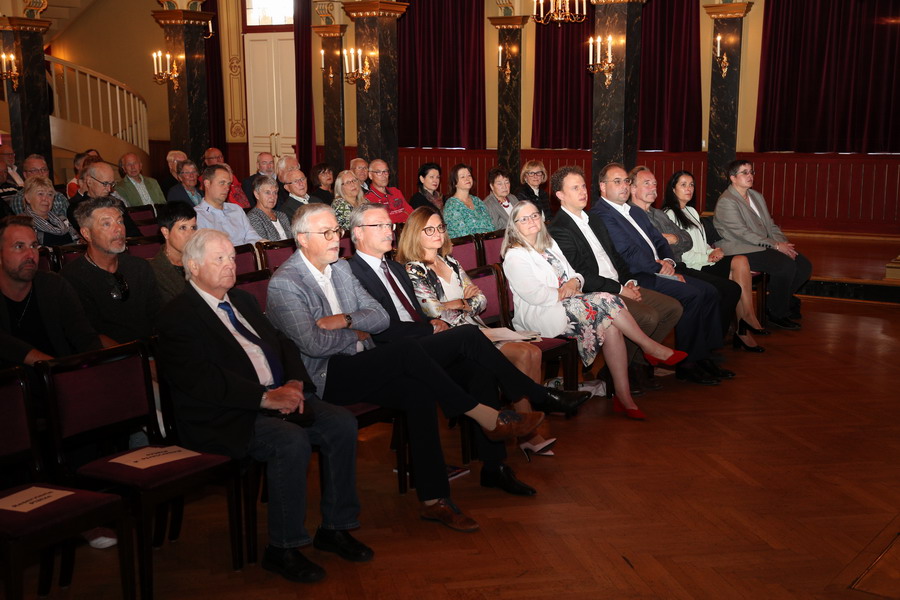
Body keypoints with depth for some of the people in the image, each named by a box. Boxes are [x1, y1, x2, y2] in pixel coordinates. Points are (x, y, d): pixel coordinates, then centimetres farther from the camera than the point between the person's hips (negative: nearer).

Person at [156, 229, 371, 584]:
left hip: (279, 395, 8)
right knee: (292, 442, -31)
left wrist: (294, 383, -4)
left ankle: (335, 528, 1)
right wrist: (266, 397, -23)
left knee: (341, 422, -13)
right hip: (225, 417, -8)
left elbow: (282, 344, 18)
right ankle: (282, 549, -14)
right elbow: (203, 379, -19)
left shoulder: (242, 300, 19)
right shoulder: (178, 316, -7)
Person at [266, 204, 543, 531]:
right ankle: (487, 418, -16)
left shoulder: (341, 268, 15)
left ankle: (434, 499, -19)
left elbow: (381, 316, 9)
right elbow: (312, 344, -19)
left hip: (360, 368, 7)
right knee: (408, 350, -26)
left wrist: (345, 320, -10)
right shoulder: (284, 283, -8)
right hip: (325, 378, -7)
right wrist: (355, 333, -4)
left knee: (417, 393, -22)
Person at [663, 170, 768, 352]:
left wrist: (713, 252, 2)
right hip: (690, 268, -8)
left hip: (704, 263, 8)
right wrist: (708, 257, -12)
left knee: (739, 264, -19)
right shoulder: (669, 214, -5)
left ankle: (742, 330, -19)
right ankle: (749, 317, -12)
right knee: (740, 262, -20)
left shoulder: (692, 211, 25)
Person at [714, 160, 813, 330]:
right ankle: (777, 314, -10)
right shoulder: (726, 202, -11)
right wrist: (776, 246, -20)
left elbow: (770, 226, 18)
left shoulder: (757, 197, 18)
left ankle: (786, 300, 15)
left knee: (804, 265, -7)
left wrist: (784, 243, -3)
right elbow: (742, 233, -19)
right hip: (740, 251, -9)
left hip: (763, 246, 9)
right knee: (786, 265, -26)